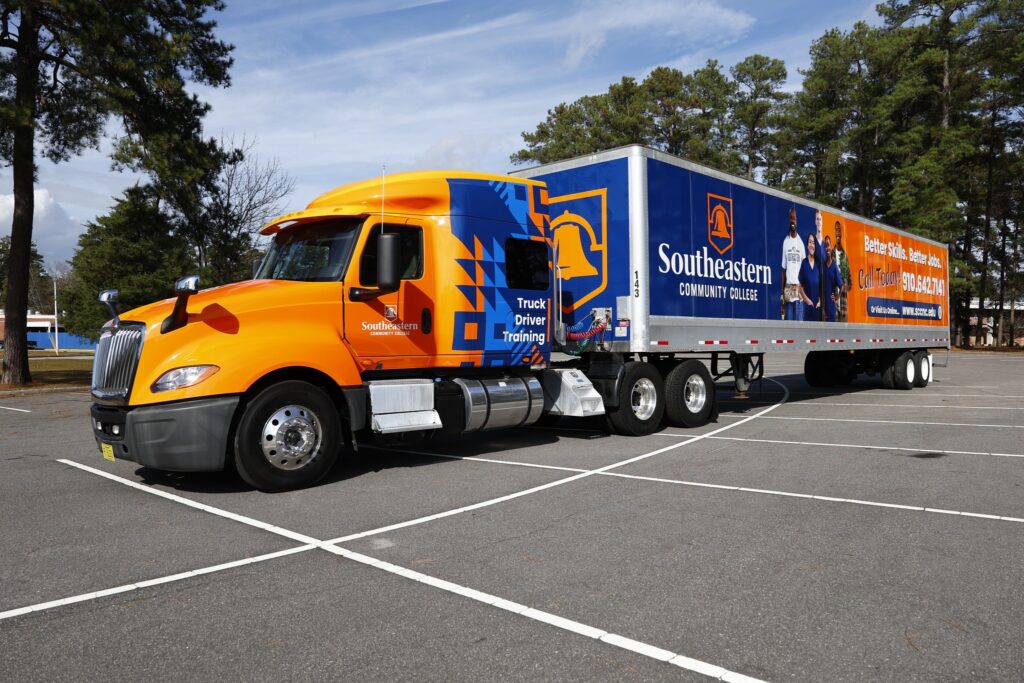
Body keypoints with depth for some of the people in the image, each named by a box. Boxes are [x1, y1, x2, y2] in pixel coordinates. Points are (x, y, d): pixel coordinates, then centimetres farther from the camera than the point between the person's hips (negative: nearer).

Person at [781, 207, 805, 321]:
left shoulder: (801, 242, 3)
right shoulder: (785, 242, 6)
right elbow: (783, 269, 7)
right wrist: (782, 292, 3)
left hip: (799, 287, -1)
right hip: (788, 288, 1)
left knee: (799, 321, 0)